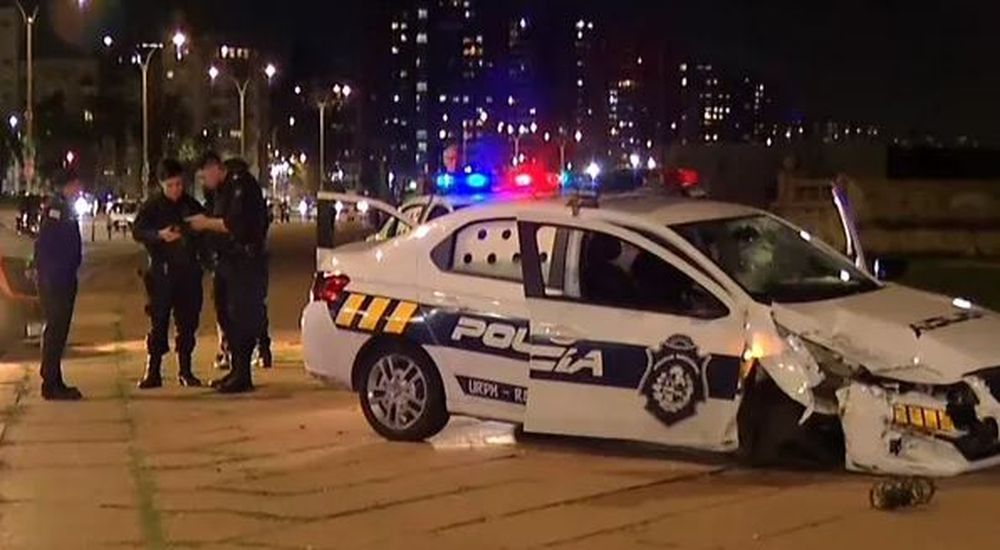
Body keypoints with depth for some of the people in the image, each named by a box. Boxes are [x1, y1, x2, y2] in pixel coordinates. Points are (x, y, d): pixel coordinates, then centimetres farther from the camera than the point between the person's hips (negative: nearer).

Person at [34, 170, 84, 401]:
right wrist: (49, 276, -22)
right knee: (56, 330, -8)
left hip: (64, 280, 10)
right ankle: (51, 385, -5)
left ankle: (54, 383, 19)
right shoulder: (55, 209, -14)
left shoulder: (65, 210, 16)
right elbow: (43, 245, -20)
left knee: (59, 330, 13)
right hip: (54, 281, -10)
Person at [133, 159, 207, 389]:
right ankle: (153, 372, 0)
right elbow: (137, 231, -10)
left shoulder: (192, 205, 8)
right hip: (162, 272, -3)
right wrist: (160, 235, -26)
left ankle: (185, 370, 13)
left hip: (188, 271, 3)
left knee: (188, 322, 5)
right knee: (158, 322, -3)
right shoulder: (152, 206, 0)